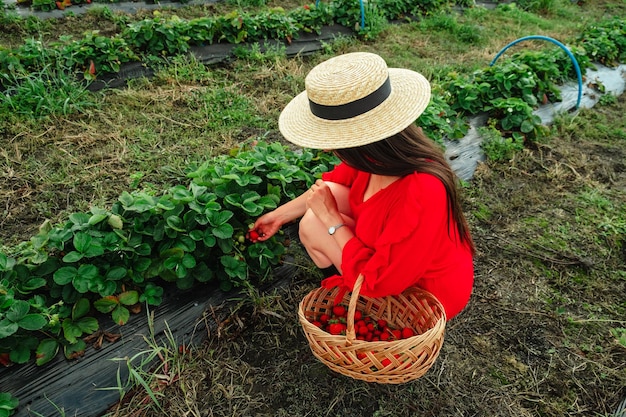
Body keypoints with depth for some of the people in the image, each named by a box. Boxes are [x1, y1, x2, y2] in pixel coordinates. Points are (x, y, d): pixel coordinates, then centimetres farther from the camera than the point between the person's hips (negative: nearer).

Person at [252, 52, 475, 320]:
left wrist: (330, 217, -22)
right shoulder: (375, 155, -17)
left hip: (422, 291, -7)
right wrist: (280, 215, 15)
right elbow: (335, 181, 6)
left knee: (313, 225, -15)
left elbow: (376, 282, -30)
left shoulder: (420, 195, -39)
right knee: (328, 193, -3)